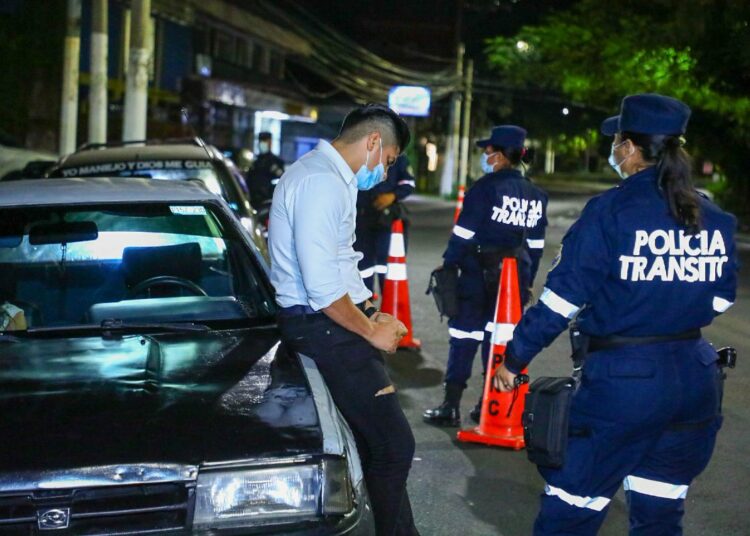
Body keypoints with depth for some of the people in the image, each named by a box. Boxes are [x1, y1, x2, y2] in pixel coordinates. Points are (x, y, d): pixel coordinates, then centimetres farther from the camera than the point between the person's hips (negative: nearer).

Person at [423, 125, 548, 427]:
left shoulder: (486, 188, -9)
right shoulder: (535, 195, 10)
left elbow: (463, 234, -11)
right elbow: (536, 246, 13)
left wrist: (448, 267, -4)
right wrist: (527, 282, 19)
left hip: (479, 274, -6)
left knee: (464, 337, -1)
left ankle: (451, 407, 1)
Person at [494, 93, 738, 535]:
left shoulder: (611, 211, -12)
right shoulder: (714, 218, 4)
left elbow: (562, 299, -12)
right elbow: (720, 298, 13)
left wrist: (515, 357, -2)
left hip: (623, 378, -6)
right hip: (696, 378, 6)